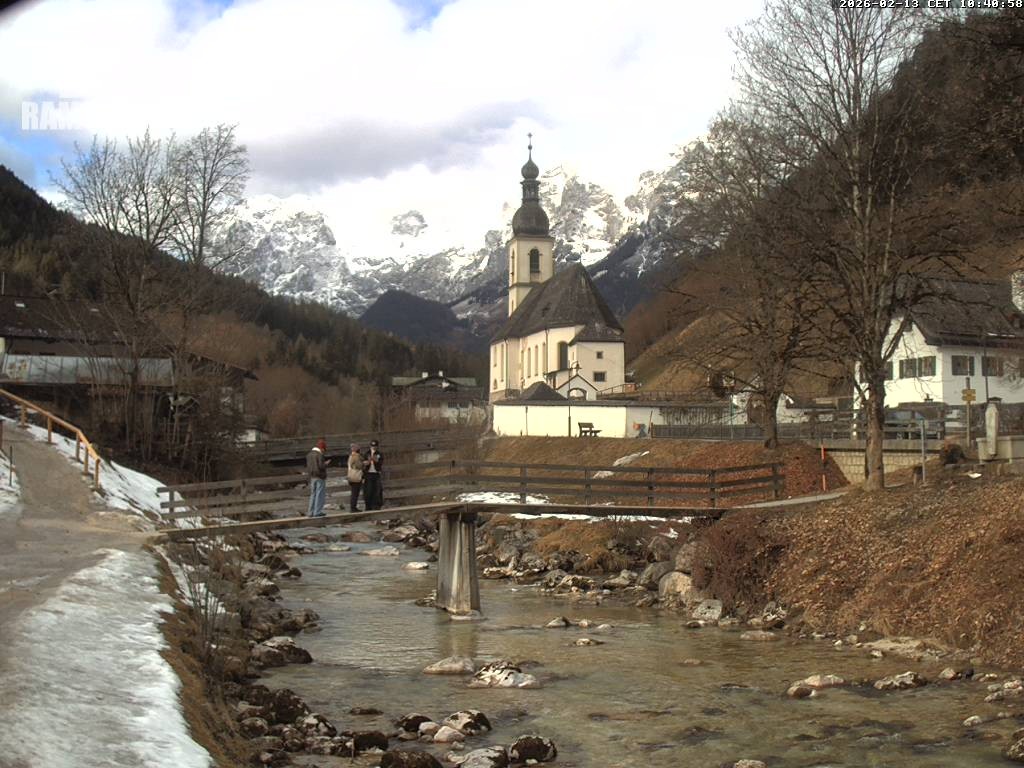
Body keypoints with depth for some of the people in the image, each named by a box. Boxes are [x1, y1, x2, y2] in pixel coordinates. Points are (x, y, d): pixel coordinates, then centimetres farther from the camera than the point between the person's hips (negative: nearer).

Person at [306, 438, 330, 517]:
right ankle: (317, 512, -4)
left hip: (312, 477, 7)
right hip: (320, 477, -7)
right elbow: (321, 466, -20)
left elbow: (307, 466, 12)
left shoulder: (309, 455, 9)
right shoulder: (319, 455, -15)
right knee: (320, 495, -2)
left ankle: (311, 512, 13)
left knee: (312, 494, 12)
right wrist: (327, 463, -3)